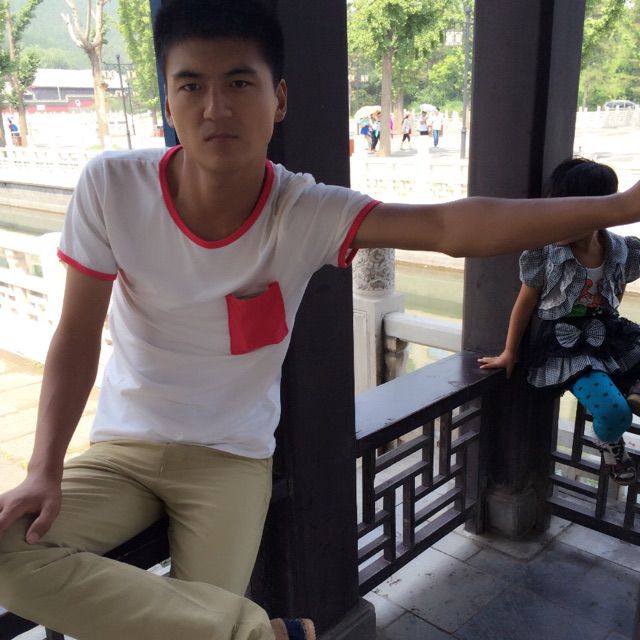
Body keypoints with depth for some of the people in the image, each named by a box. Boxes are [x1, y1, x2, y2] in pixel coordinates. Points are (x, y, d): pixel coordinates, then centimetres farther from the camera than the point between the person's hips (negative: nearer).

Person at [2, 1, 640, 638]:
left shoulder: (308, 213, -18)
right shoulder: (109, 186, -17)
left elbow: (450, 226, -29)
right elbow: (77, 333, -10)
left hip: (231, 458, -2)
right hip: (122, 448, 3)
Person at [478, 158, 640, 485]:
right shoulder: (543, 256, -16)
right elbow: (525, 304, -5)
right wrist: (509, 353, 2)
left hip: (609, 335, 4)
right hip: (564, 345, -4)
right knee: (613, 413, -22)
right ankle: (609, 443, 15)